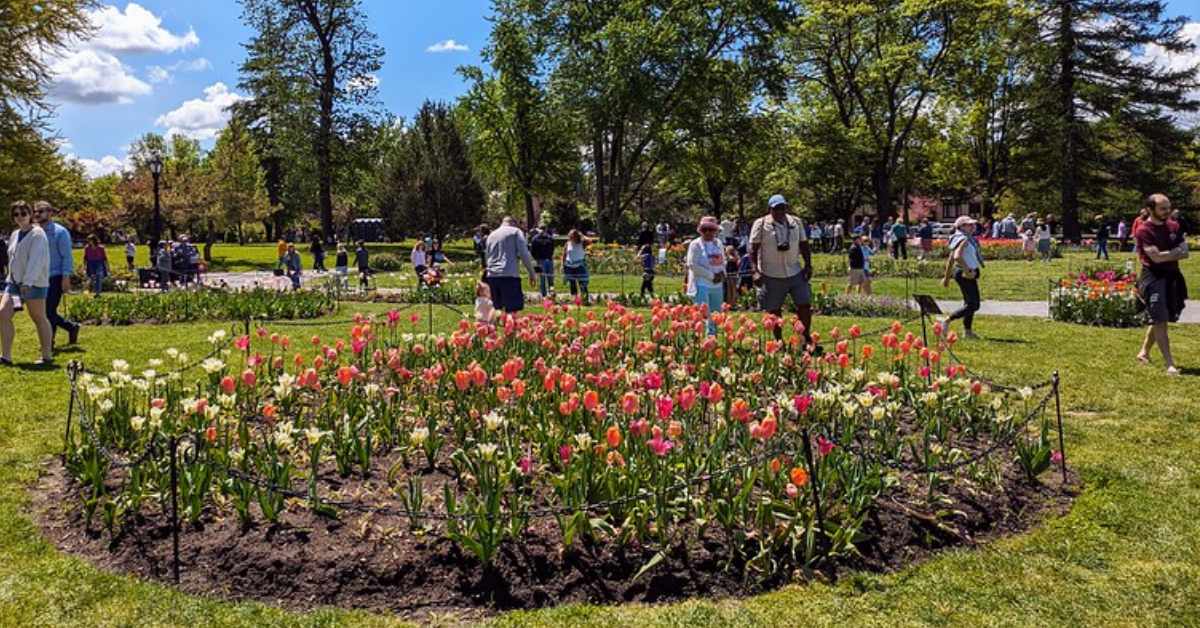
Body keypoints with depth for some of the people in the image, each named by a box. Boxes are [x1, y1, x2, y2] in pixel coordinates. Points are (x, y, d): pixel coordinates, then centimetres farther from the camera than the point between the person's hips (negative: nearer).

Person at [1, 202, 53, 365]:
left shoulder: (38, 234, -10)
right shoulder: (14, 235, 15)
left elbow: (36, 260, -20)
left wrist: (27, 282, -28)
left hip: (34, 283, -7)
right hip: (13, 281, 7)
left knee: (39, 318, 1)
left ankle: (47, 356, 12)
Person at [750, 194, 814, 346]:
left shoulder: (796, 222, 8)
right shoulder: (761, 225, -4)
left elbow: (804, 245, 14)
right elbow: (753, 249, -6)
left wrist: (808, 266, 5)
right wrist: (756, 270, -15)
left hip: (795, 273, 3)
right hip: (771, 275, -3)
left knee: (804, 305, 0)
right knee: (774, 311, 4)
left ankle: (807, 338, 16)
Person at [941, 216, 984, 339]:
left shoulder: (968, 239, 17)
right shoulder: (964, 240, -15)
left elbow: (950, 260, 20)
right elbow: (957, 256, -32)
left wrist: (947, 277, 23)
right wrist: (967, 270, -26)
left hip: (968, 275, 11)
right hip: (965, 275, -11)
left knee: (971, 303, 15)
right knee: (972, 305, -10)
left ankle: (968, 331, 21)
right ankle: (947, 321, -6)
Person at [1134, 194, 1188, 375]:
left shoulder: (1174, 226, 9)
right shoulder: (1143, 230, -12)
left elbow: (1185, 253, 4)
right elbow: (1157, 257, -19)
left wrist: (1166, 255, -12)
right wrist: (1176, 252, -5)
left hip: (1172, 277, 7)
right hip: (1154, 277, -7)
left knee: (1159, 319, 14)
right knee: (1160, 321, -9)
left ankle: (1144, 352, 30)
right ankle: (1170, 365, -9)